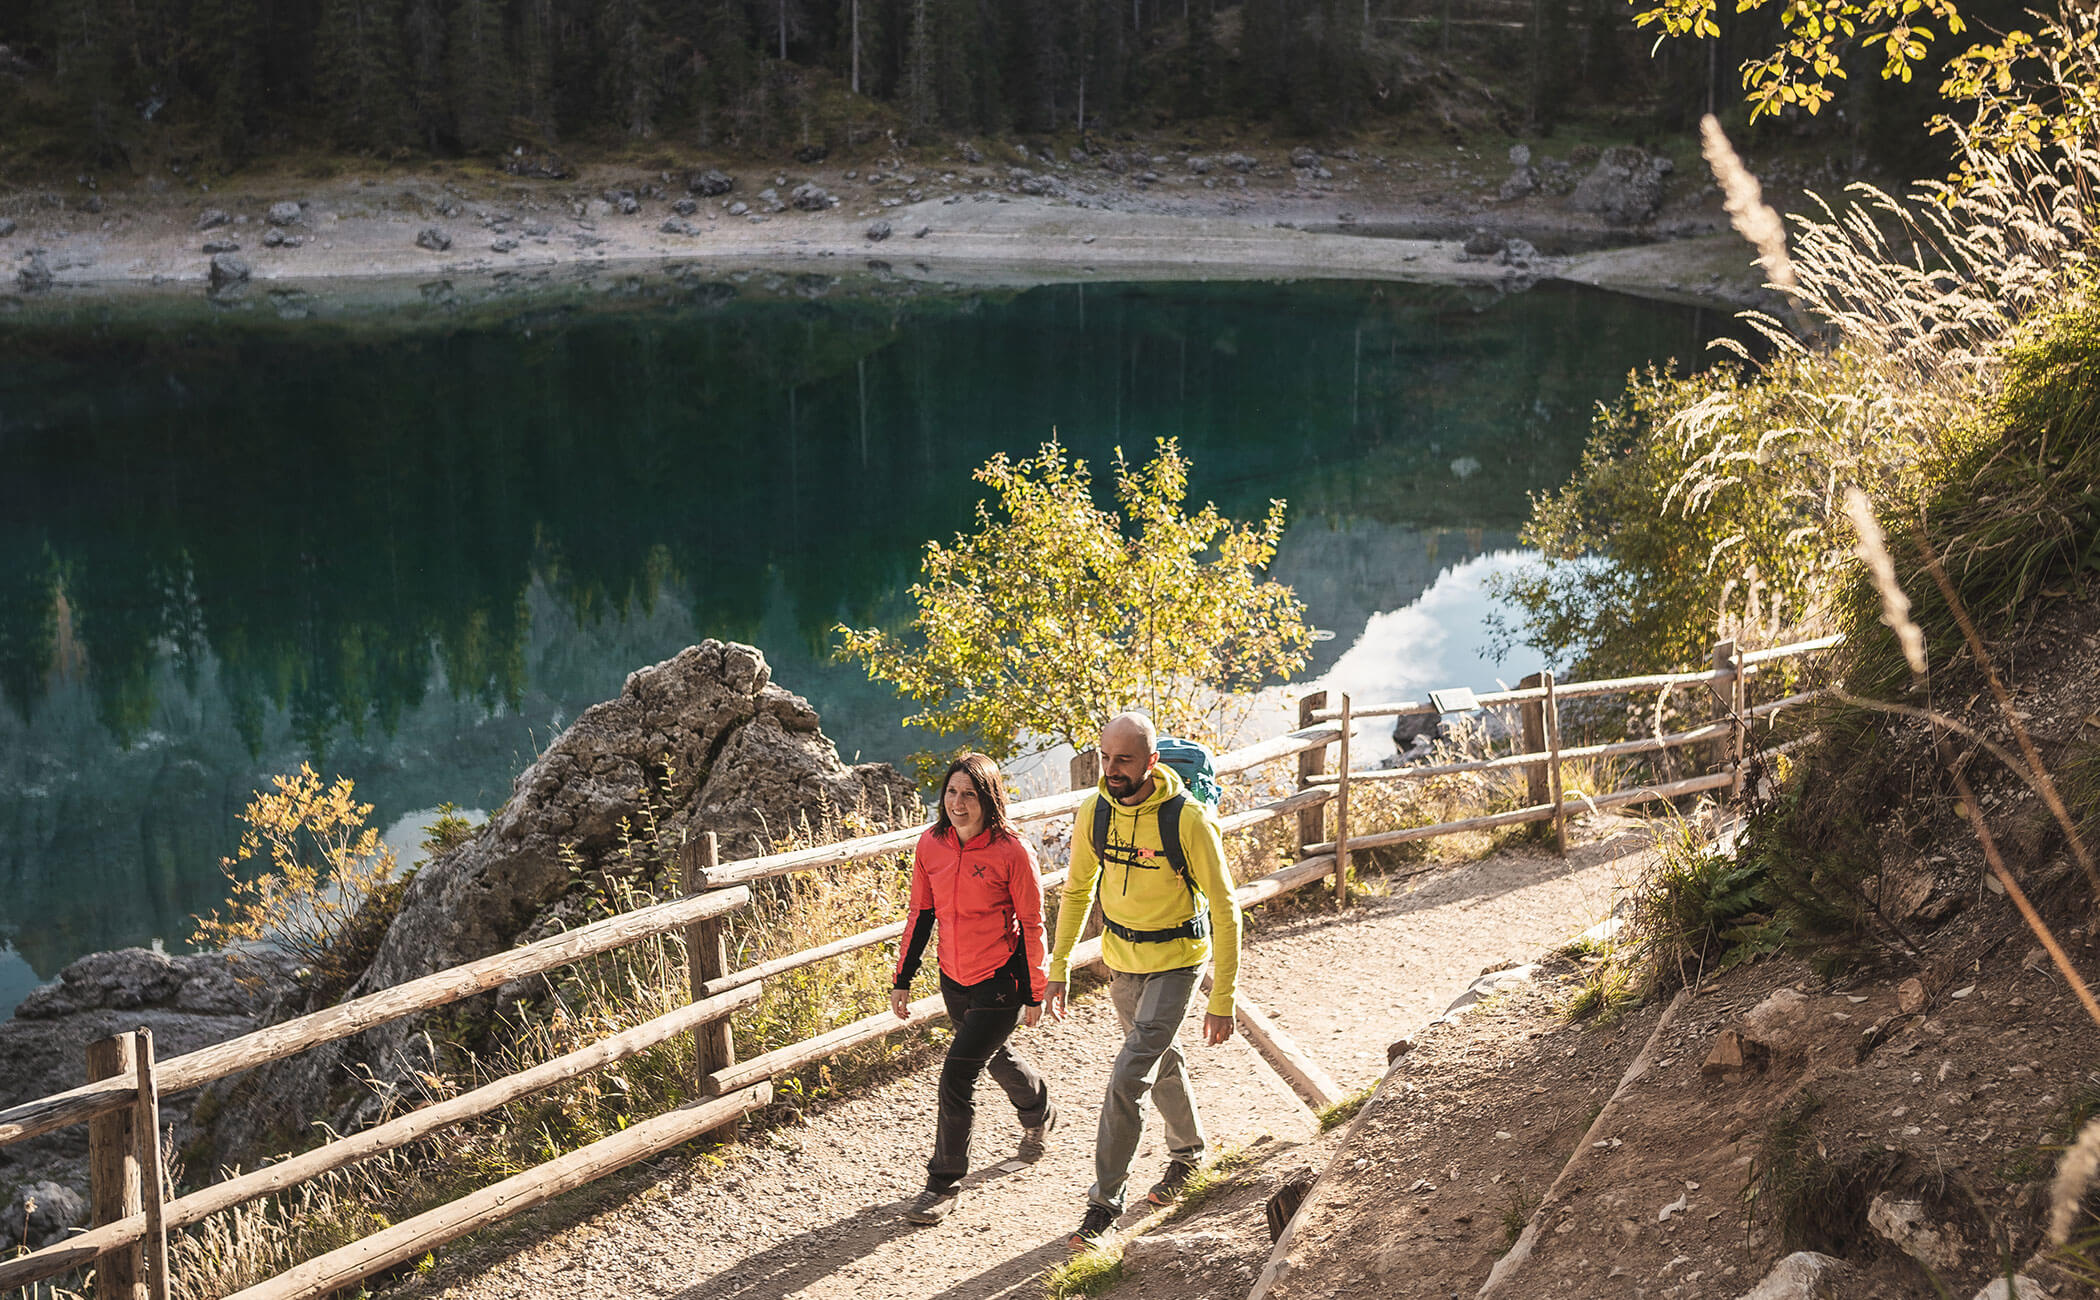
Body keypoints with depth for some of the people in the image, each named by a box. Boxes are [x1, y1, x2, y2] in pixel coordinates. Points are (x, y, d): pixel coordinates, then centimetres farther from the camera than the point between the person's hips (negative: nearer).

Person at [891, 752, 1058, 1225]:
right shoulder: (931, 844, -4)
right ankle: (1039, 1113, 57)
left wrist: (1036, 993, -5)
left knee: (957, 1073, -11)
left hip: (1001, 981, -6)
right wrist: (903, 979, 6)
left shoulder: (1012, 851, -19)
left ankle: (943, 1184, 4)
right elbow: (920, 913, 6)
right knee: (994, 1055, 26)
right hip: (954, 979, 6)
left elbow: (1032, 924, -10)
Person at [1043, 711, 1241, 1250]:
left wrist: (1222, 1001, -19)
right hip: (1120, 958, 5)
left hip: (1177, 962, -5)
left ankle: (1105, 1199, -2)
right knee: (1160, 1061, 23)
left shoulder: (1189, 820, -25)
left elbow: (1224, 909, -18)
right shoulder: (1094, 812, -10)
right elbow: (1077, 890, 6)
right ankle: (1187, 1151, 48)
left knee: (1129, 1077, -14)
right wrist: (1058, 968, 3)